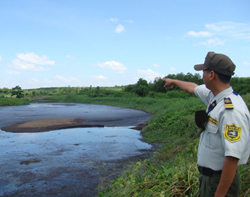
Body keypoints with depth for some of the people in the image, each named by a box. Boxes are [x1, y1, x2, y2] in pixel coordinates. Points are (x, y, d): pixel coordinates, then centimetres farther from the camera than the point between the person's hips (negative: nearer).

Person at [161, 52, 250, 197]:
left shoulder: (232, 110, -27)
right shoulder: (214, 95, 0)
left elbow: (233, 157, -29)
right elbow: (192, 88, 21)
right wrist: (173, 81, 38)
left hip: (221, 180, -8)